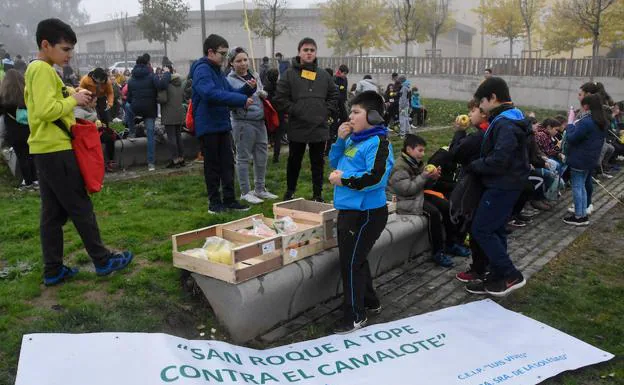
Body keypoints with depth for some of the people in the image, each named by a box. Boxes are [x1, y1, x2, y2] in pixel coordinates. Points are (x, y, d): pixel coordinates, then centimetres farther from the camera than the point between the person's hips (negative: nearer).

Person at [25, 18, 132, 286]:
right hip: (56, 150, -10)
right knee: (80, 207, -1)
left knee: (53, 212, 10)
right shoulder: (43, 69, -14)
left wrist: (73, 99, 11)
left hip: (45, 150, 10)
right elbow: (46, 110, -25)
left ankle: (53, 270, 14)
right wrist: (73, 100, -11)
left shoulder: (36, 69, 18)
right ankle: (103, 261, 9)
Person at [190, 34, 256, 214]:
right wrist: (242, 100, -30)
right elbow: (211, 93, -30)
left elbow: (230, 92, 21)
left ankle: (229, 199, 19)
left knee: (227, 164, 10)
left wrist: (247, 89, 1)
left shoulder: (217, 71, 17)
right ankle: (215, 202, 13)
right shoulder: (202, 69, -14)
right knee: (213, 165, 2)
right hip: (208, 126, -9)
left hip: (223, 124, 9)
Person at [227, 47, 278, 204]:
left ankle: (260, 189, 27)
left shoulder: (255, 76, 12)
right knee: (244, 158, 2)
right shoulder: (230, 80, -8)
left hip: (260, 121, 7)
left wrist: (264, 95, 2)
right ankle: (245, 192, 12)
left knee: (262, 157, 12)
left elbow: (263, 95, 24)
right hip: (243, 123, -7)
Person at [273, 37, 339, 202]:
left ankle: (318, 194, 22)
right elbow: (280, 99, -5)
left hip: (319, 128, 3)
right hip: (297, 128, -2)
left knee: (318, 163, 10)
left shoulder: (324, 75, 9)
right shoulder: (289, 74, -1)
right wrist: (295, 111, -11)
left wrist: (326, 111, 4)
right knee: (294, 163, 11)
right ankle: (289, 193, 26)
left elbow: (334, 95, 16)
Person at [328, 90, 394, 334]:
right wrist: (340, 140, 2)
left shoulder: (378, 142, -16)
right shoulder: (354, 139, 11)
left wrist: (344, 180, -19)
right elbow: (335, 164, 18)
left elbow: (377, 177, -27)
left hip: (366, 213, -10)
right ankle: (370, 302, 39)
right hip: (349, 210, 10)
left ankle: (355, 316, 13)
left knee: (351, 262, -2)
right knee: (356, 259, 21)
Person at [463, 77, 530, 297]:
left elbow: (498, 160, -29)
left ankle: (511, 276, 1)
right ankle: (497, 278, 22)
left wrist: (472, 166, -15)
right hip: (506, 183, 10)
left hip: (502, 186, -10)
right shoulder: (509, 119, 13)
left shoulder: (505, 124, -21)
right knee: (495, 230, 14)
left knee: (481, 230, -6)